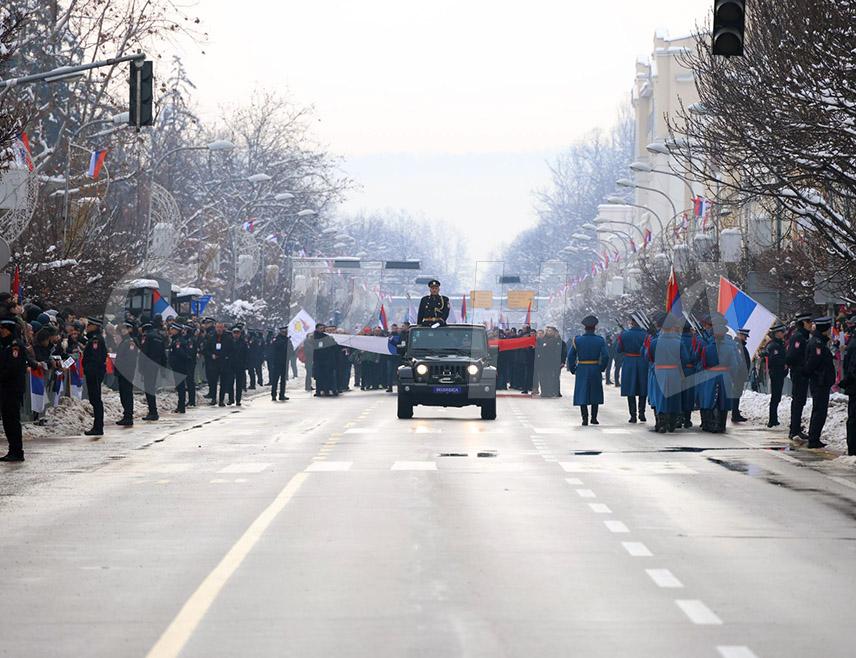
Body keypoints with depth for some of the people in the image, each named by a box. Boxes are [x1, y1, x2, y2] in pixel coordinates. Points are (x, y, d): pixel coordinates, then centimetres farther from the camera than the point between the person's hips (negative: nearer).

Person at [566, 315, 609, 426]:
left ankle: (585, 418, -7)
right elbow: (605, 356, -9)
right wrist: (601, 368, 6)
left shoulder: (577, 340, -4)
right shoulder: (600, 340, -4)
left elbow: (570, 356, -5)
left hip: (582, 370, -1)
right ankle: (594, 418, 17)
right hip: (596, 370, 1)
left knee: (582, 394, 2)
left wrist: (573, 369, 4)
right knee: (595, 394, 14)